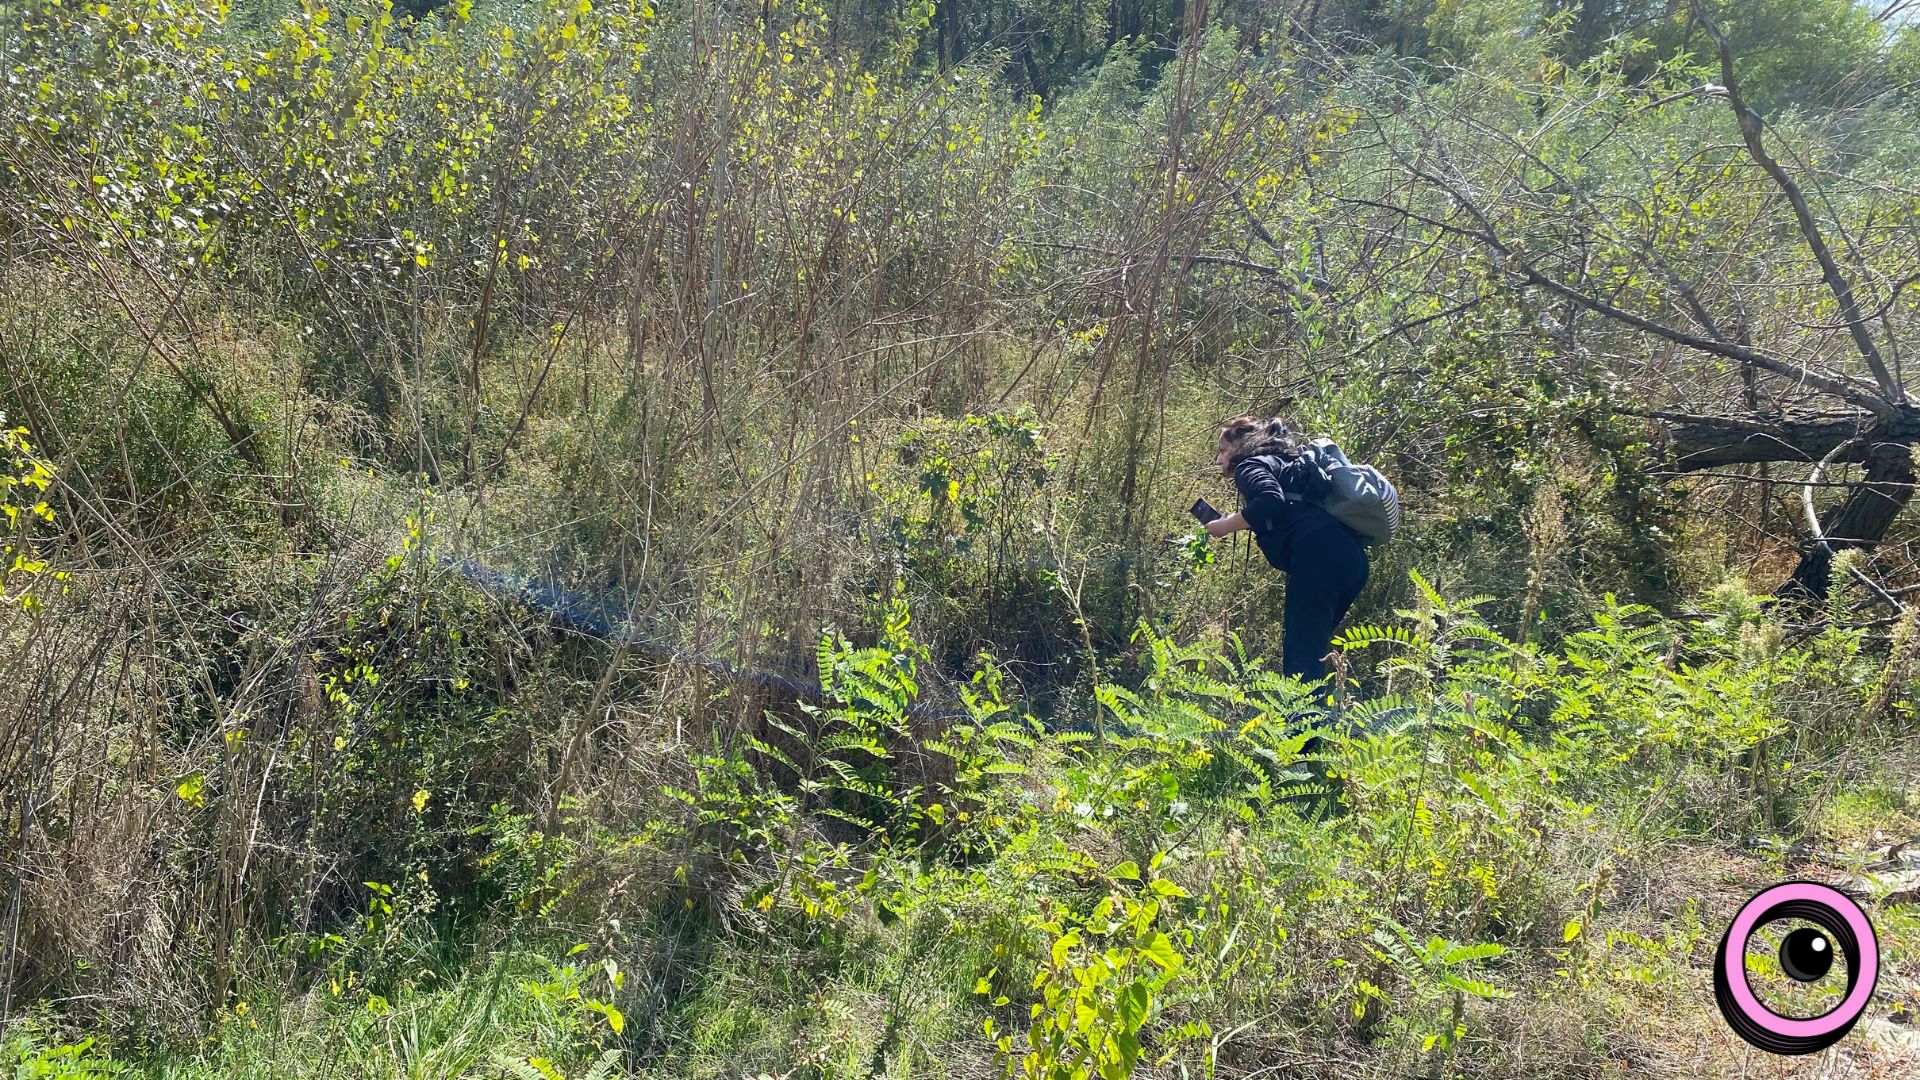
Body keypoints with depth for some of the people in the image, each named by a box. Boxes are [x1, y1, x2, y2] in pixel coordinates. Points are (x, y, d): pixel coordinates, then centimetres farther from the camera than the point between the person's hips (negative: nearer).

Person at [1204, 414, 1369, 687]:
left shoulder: (1250, 464, 9)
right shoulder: (1288, 464, 34)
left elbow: (1271, 501, -13)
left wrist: (1226, 525, 0)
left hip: (1319, 557, -9)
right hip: (1350, 558, 9)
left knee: (1300, 655, -11)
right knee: (1312, 650, 15)